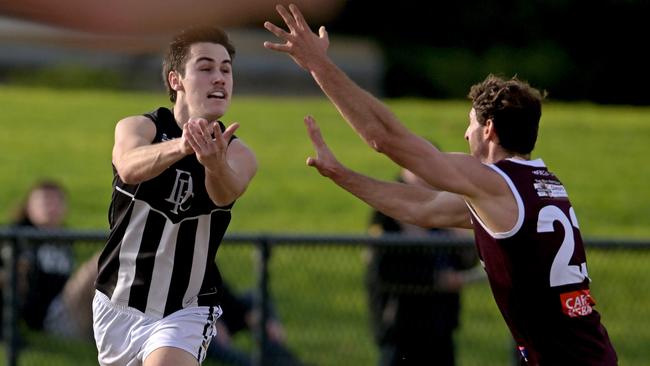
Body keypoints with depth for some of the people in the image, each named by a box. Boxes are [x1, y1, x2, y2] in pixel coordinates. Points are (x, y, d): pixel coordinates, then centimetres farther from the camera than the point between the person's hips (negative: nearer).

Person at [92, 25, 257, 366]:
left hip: (186, 312, -2)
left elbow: (225, 194, -34)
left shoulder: (239, 155, -10)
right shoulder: (137, 128, -11)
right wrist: (180, 146, -58)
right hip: (116, 305, 2)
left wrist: (215, 163, -58)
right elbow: (130, 167, -36)